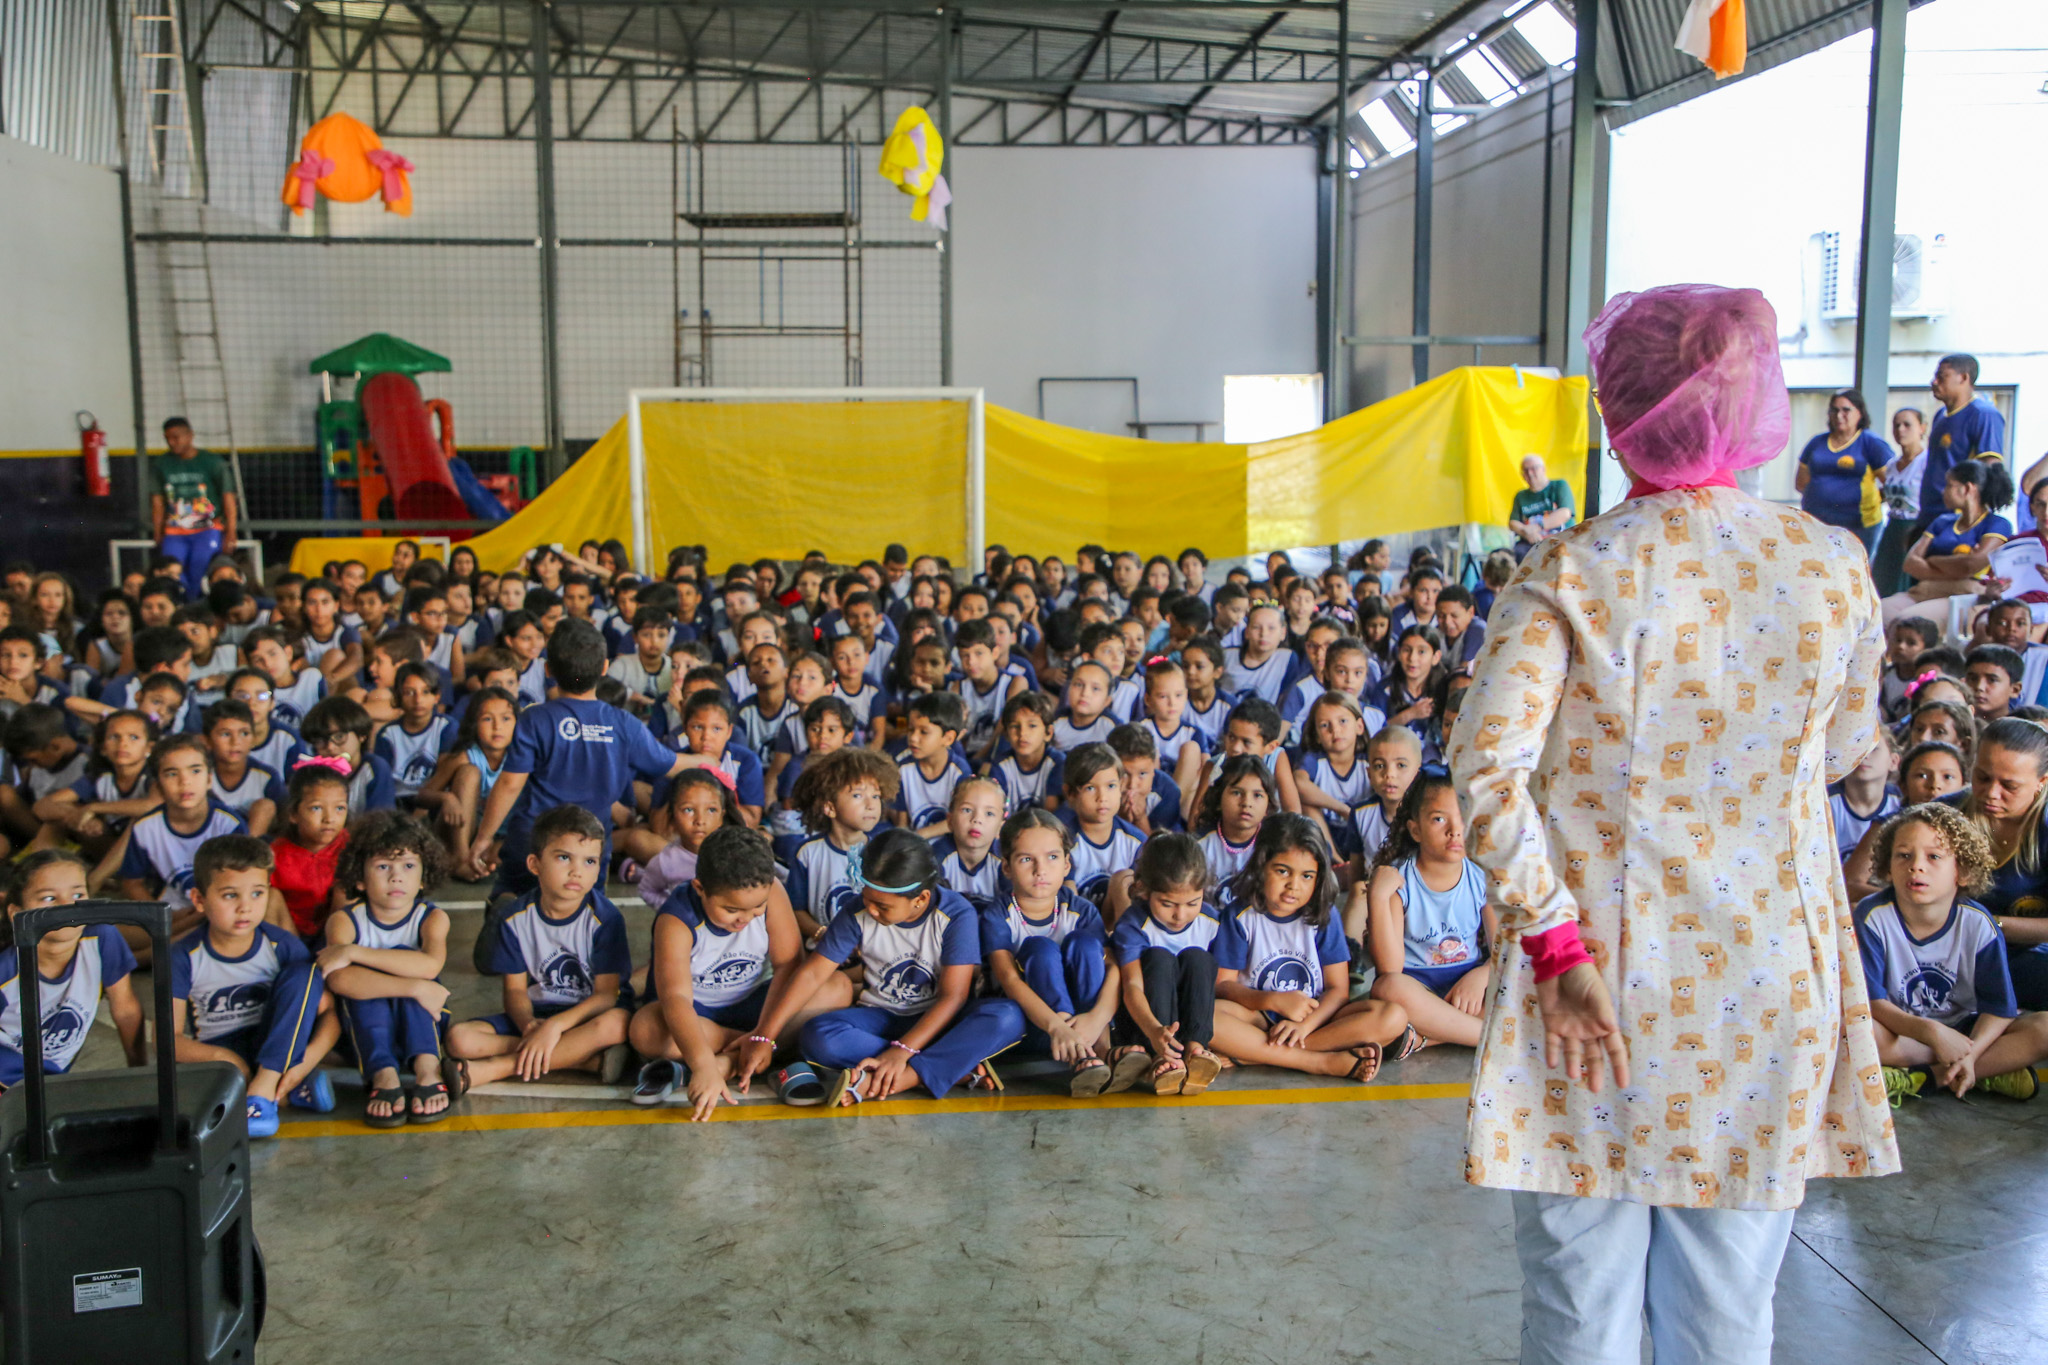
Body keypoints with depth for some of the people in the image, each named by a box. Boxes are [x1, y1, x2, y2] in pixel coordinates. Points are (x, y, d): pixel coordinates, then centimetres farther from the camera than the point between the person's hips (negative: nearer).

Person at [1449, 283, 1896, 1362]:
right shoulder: (1834, 567, -4)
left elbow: (1488, 765, -20)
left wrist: (1554, 940, -14)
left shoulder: (1571, 573, -12)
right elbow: (1845, 750, 10)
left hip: (1600, 974, -2)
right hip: (1767, 989, 3)